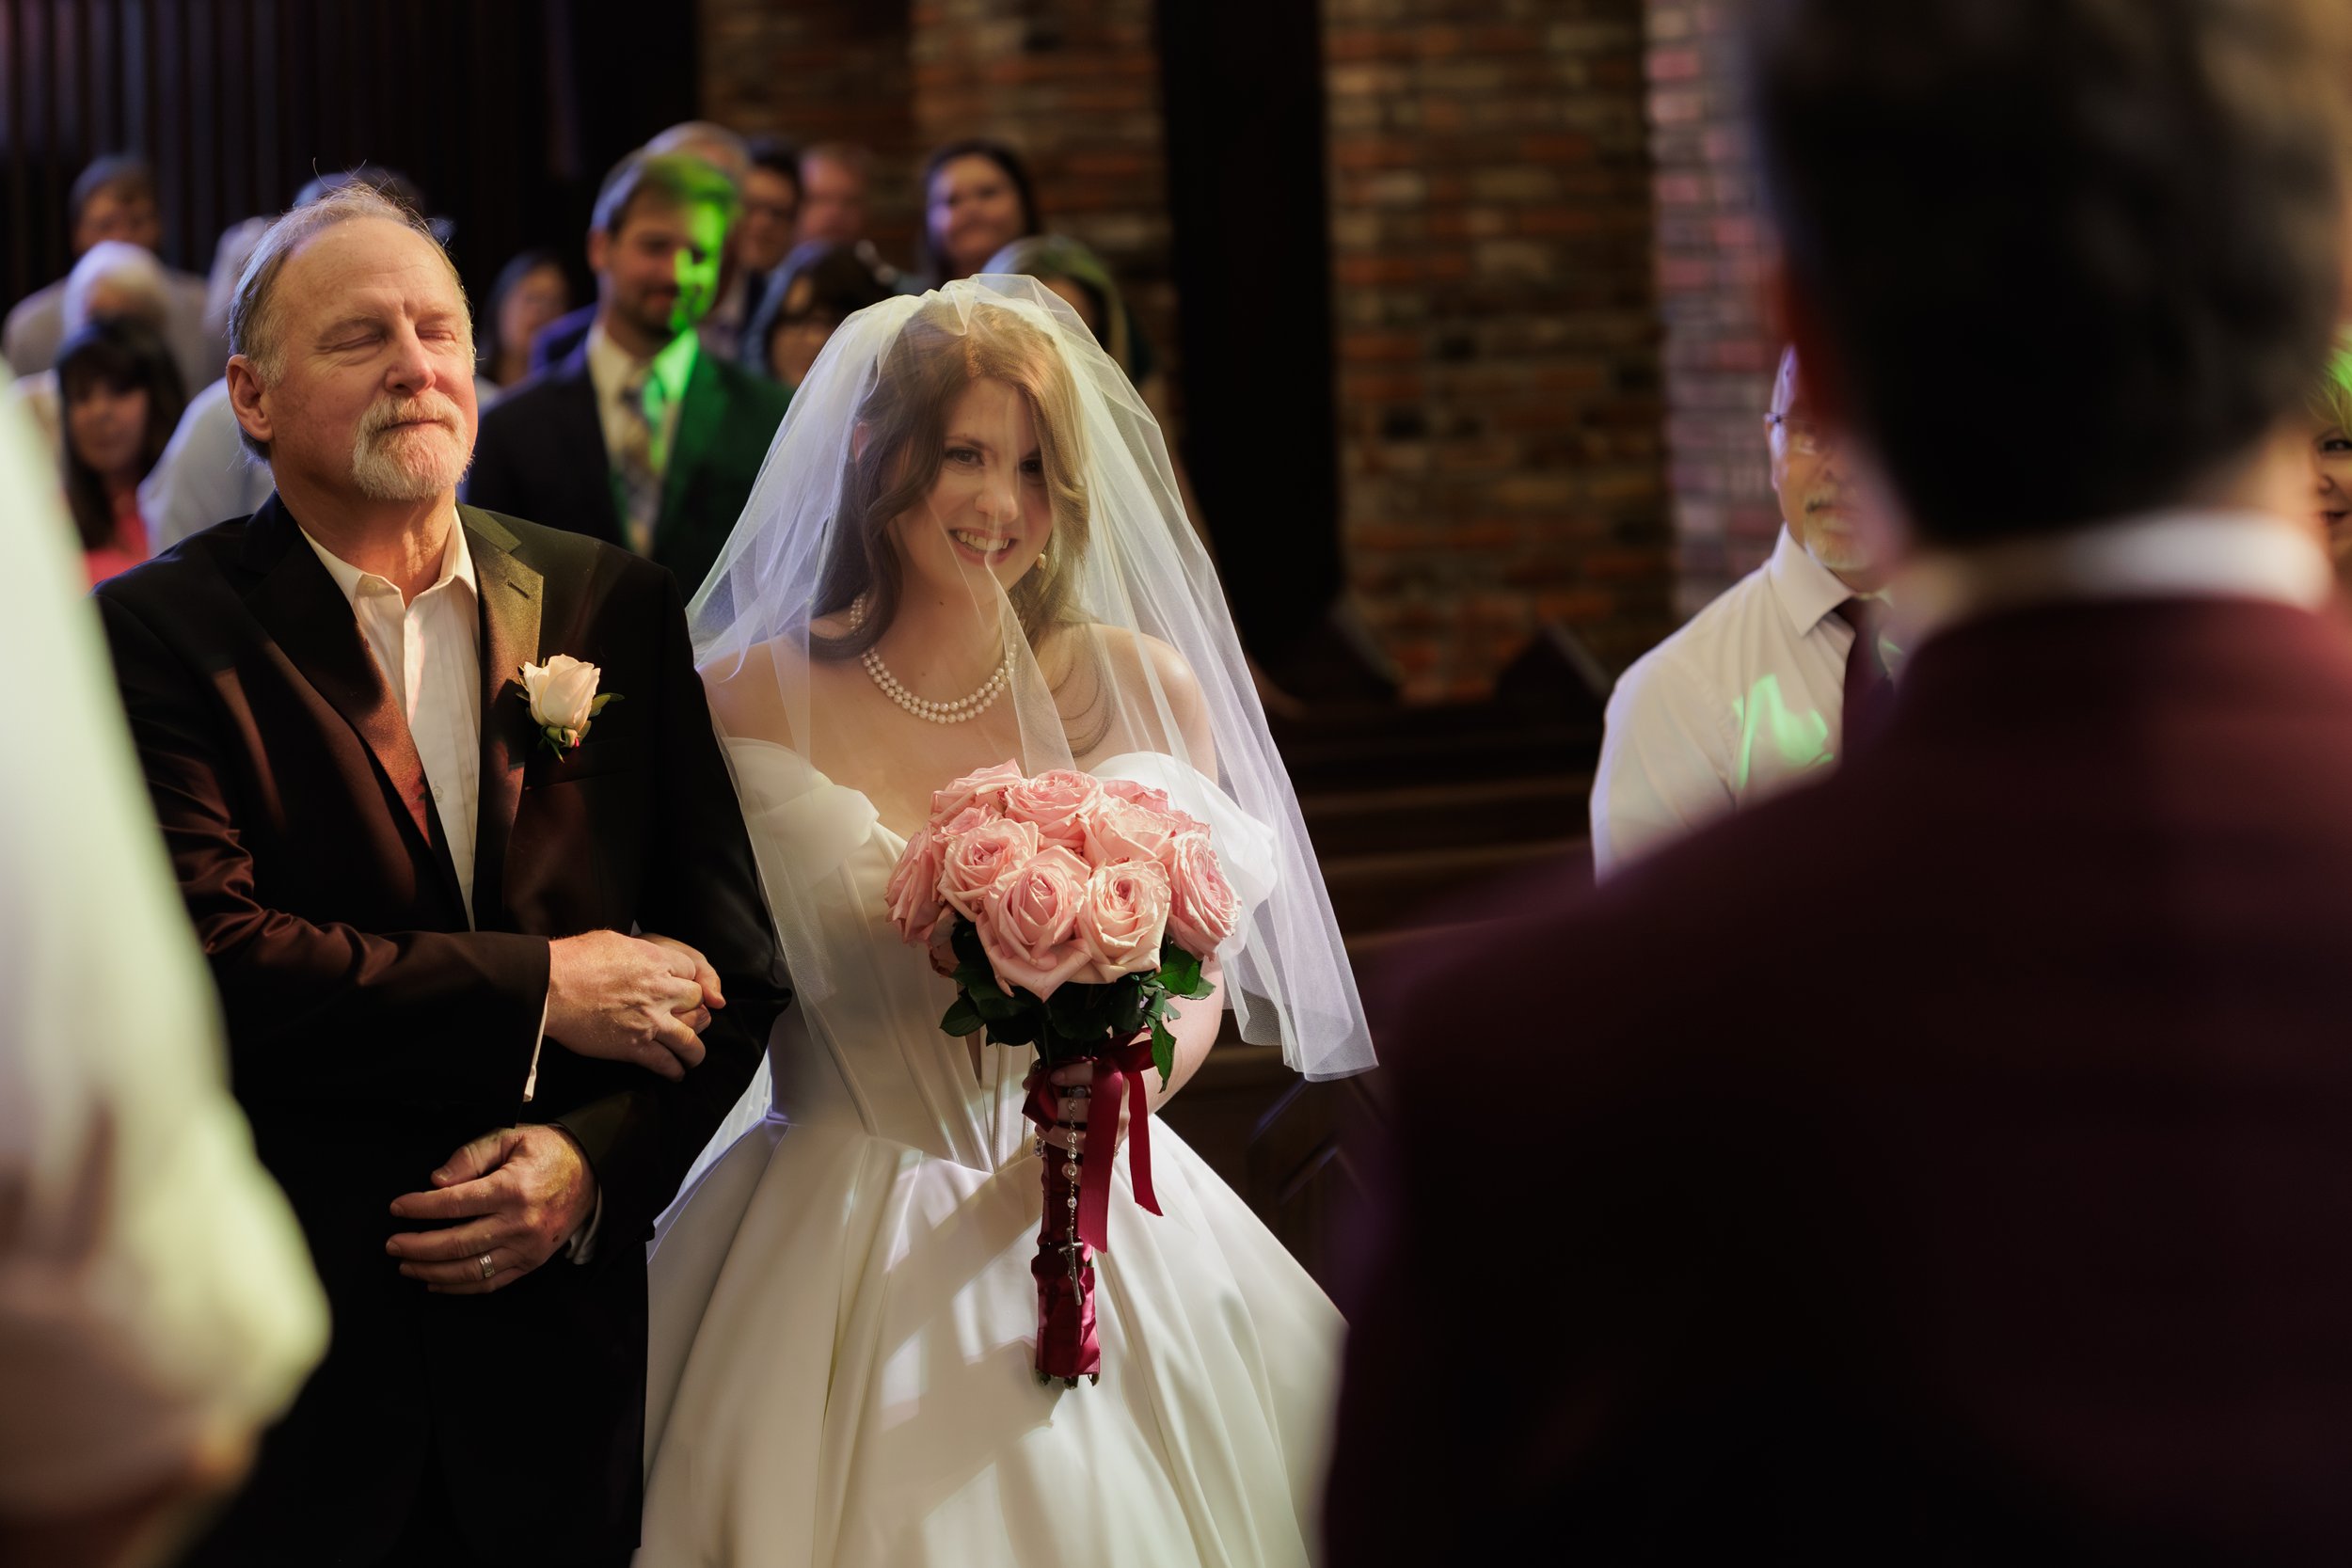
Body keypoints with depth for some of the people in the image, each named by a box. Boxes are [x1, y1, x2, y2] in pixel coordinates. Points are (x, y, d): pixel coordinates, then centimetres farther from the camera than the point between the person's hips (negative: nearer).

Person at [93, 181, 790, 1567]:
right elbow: (202, 956, -19)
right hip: (271, 1364, -3)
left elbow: (732, 948, 4)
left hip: (554, 1346, 3)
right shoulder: (159, 634, -7)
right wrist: (543, 989, -17)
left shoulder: (616, 608, 5)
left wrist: (597, 1162, -12)